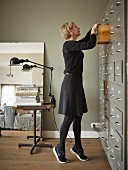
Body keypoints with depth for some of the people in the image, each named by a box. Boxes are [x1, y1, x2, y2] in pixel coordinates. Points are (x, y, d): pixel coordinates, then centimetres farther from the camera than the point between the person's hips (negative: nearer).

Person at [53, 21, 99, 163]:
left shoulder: (74, 44, 14)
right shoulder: (68, 45, -13)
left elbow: (86, 40, 34)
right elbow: (90, 44, -19)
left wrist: (93, 30, 23)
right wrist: (94, 31, -2)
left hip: (76, 82, 9)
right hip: (71, 81, -9)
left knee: (78, 116, 13)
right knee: (69, 117, -2)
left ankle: (77, 148, 25)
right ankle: (60, 149, 13)